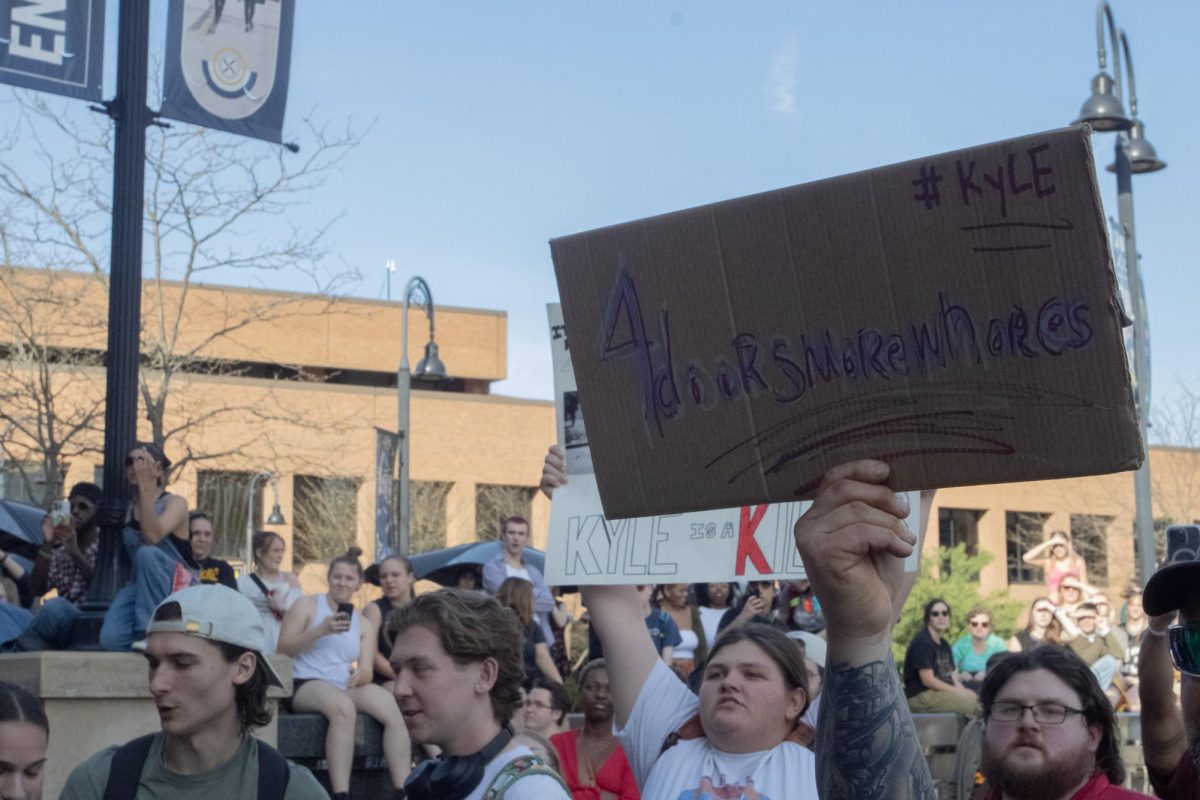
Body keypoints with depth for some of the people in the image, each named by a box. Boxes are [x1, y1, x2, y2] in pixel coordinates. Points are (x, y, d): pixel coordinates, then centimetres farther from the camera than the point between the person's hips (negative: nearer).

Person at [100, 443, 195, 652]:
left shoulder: (175, 503, -7)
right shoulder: (128, 509, 10)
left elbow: (152, 536, -28)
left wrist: (146, 488, -25)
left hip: (180, 586, -4)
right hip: (140, 585, 4)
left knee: (148, 553, -37)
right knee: (111, 639, -24)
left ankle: (149, 631, -27)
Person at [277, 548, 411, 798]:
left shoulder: (365, 624, 17)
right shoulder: (307, 605, 5)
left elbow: (367, 671, 6)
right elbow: (283, 648, -6)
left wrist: (359, 676, -19)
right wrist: (320, 630, -19)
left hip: (347, 688, 5)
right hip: (306, 685, -5)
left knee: (393, 713, -24)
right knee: (344, 708, -38)